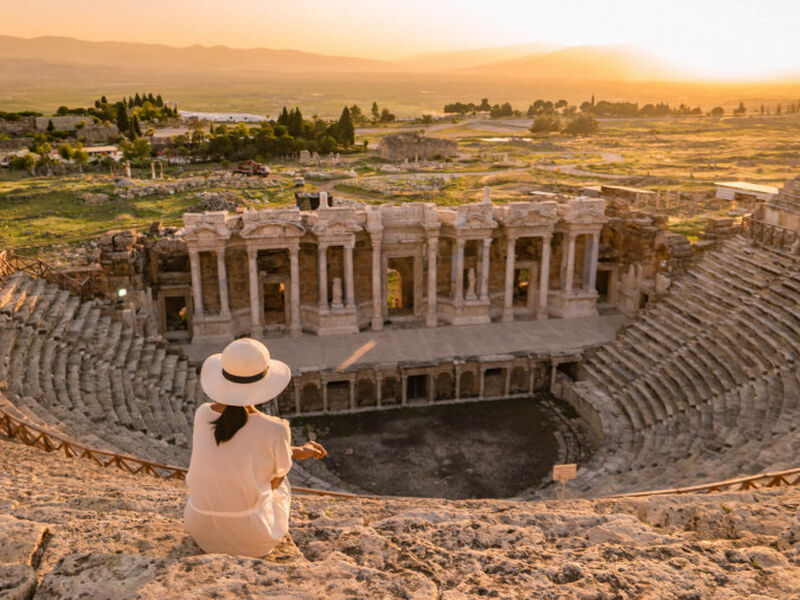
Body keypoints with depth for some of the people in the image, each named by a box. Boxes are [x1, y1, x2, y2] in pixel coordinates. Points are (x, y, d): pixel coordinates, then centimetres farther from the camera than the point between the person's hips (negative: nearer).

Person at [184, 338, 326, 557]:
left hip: (201, 530, 3)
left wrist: (296, 452, 10)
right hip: (251, 538, -3)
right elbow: (275, 480, -5)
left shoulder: (203, 415, -12)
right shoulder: (276, 430, -24)